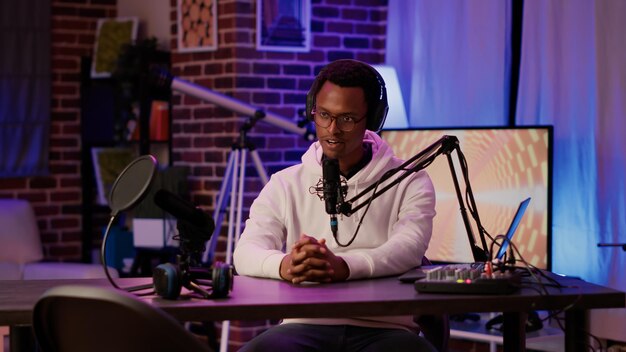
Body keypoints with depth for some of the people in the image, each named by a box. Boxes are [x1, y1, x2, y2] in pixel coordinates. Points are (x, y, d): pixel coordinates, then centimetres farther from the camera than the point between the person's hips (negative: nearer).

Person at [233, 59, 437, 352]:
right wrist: (284, 266, -27)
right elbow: (246, 251, -1)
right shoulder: (285, 184, 14)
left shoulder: (409, 183, 8)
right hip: (306, 326, 1)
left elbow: (408, 248, -12)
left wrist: (342, 267, -34)